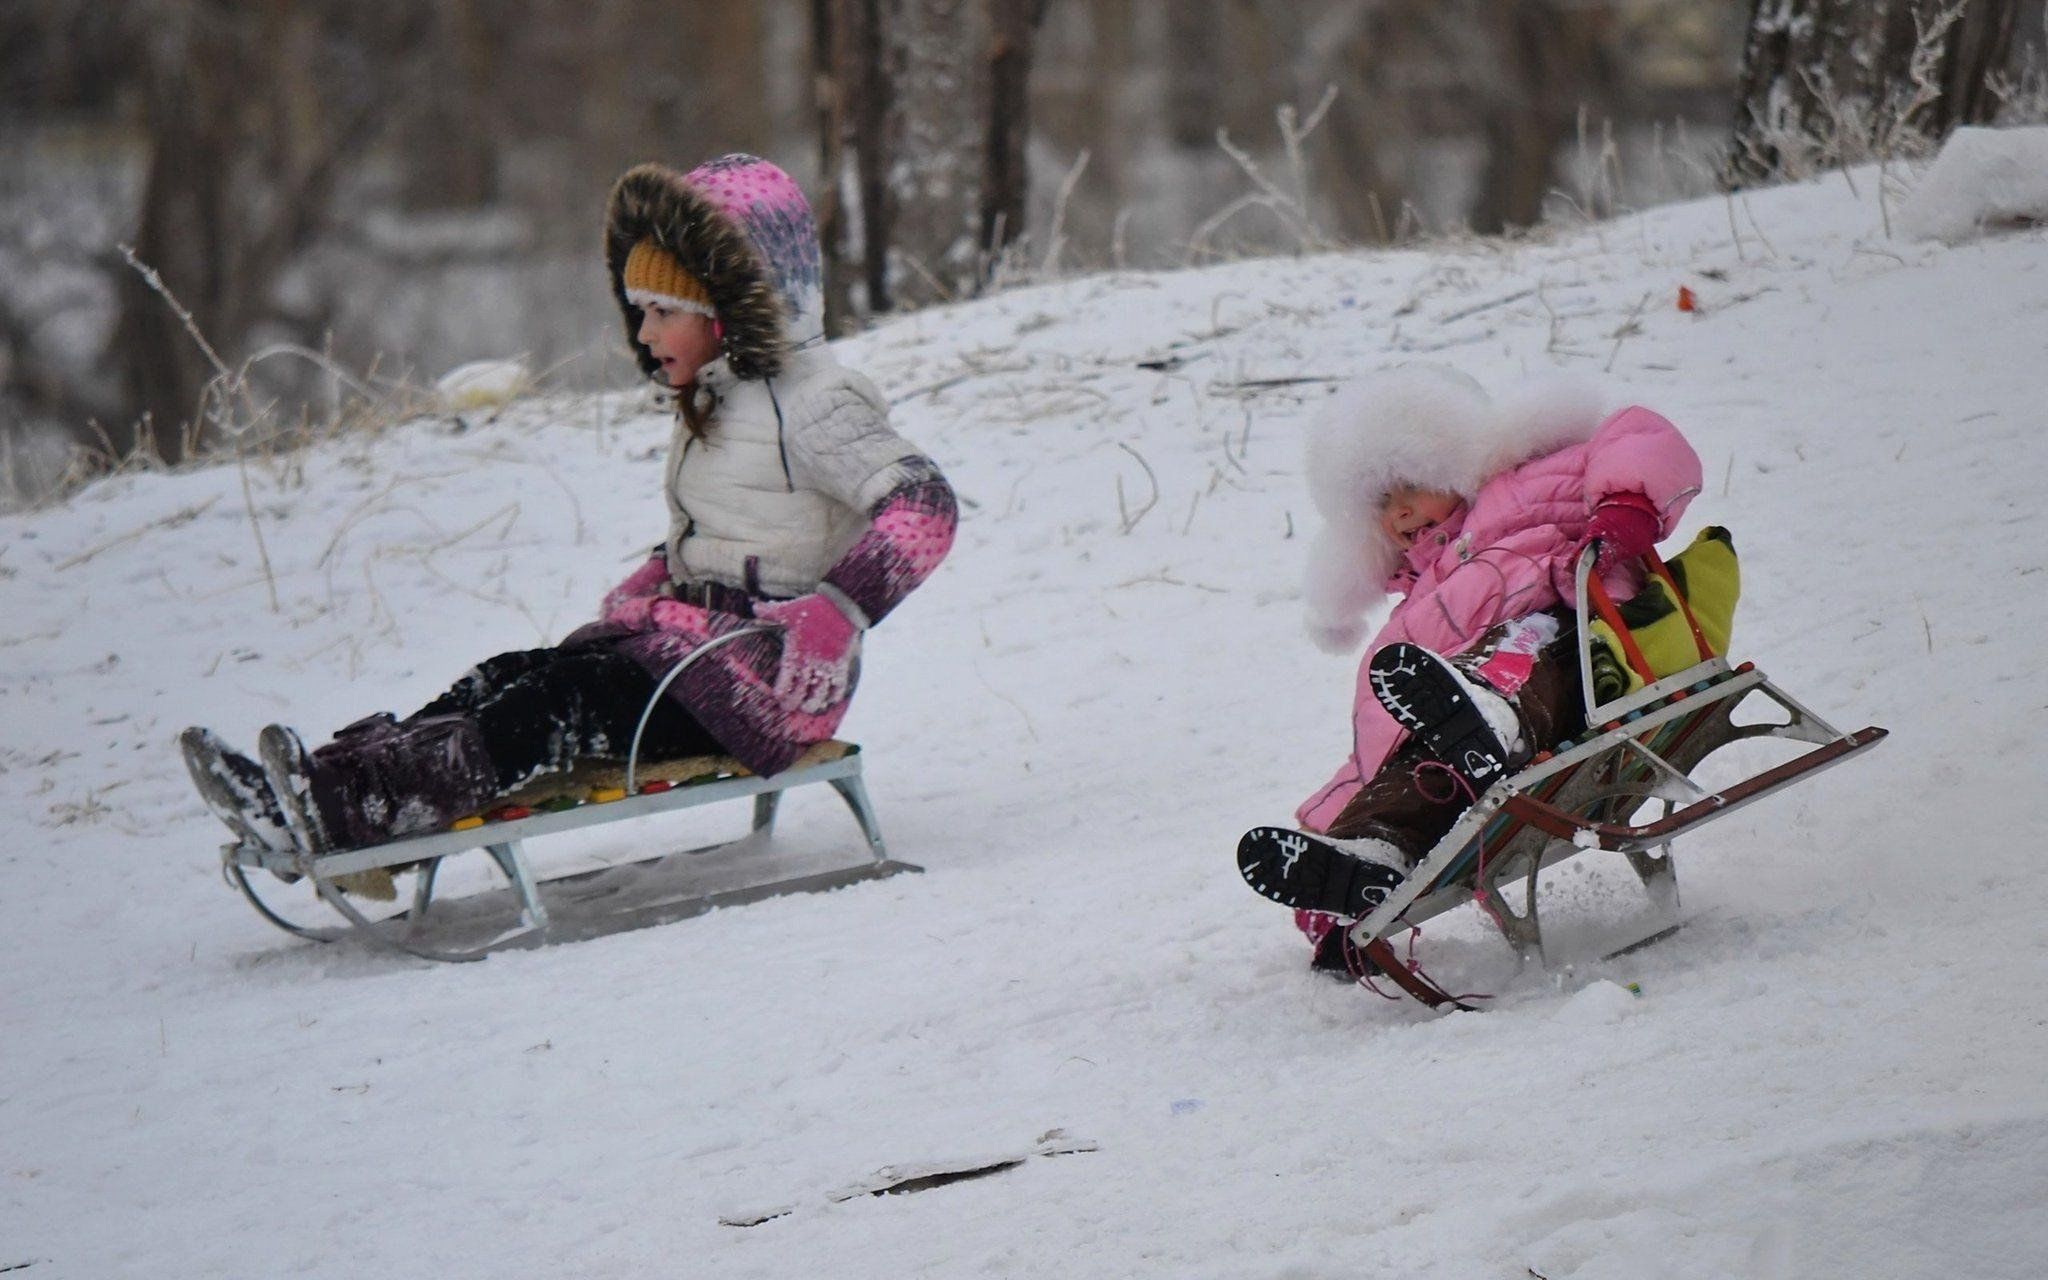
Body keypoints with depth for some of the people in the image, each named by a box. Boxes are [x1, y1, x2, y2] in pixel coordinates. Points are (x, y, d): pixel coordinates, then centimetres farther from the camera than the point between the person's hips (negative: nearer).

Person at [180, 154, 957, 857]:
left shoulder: (812, 402, -10)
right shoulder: (715, 400, 19)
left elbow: (923, 508, -21)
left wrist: (831, 616, -30)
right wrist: (646, 589, 11)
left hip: (768, 680, -9)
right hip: (697, 639, 9)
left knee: (567, 704, -26)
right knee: (511, 679, -10)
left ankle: (343, 807, -39)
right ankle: (337, 772, -26)